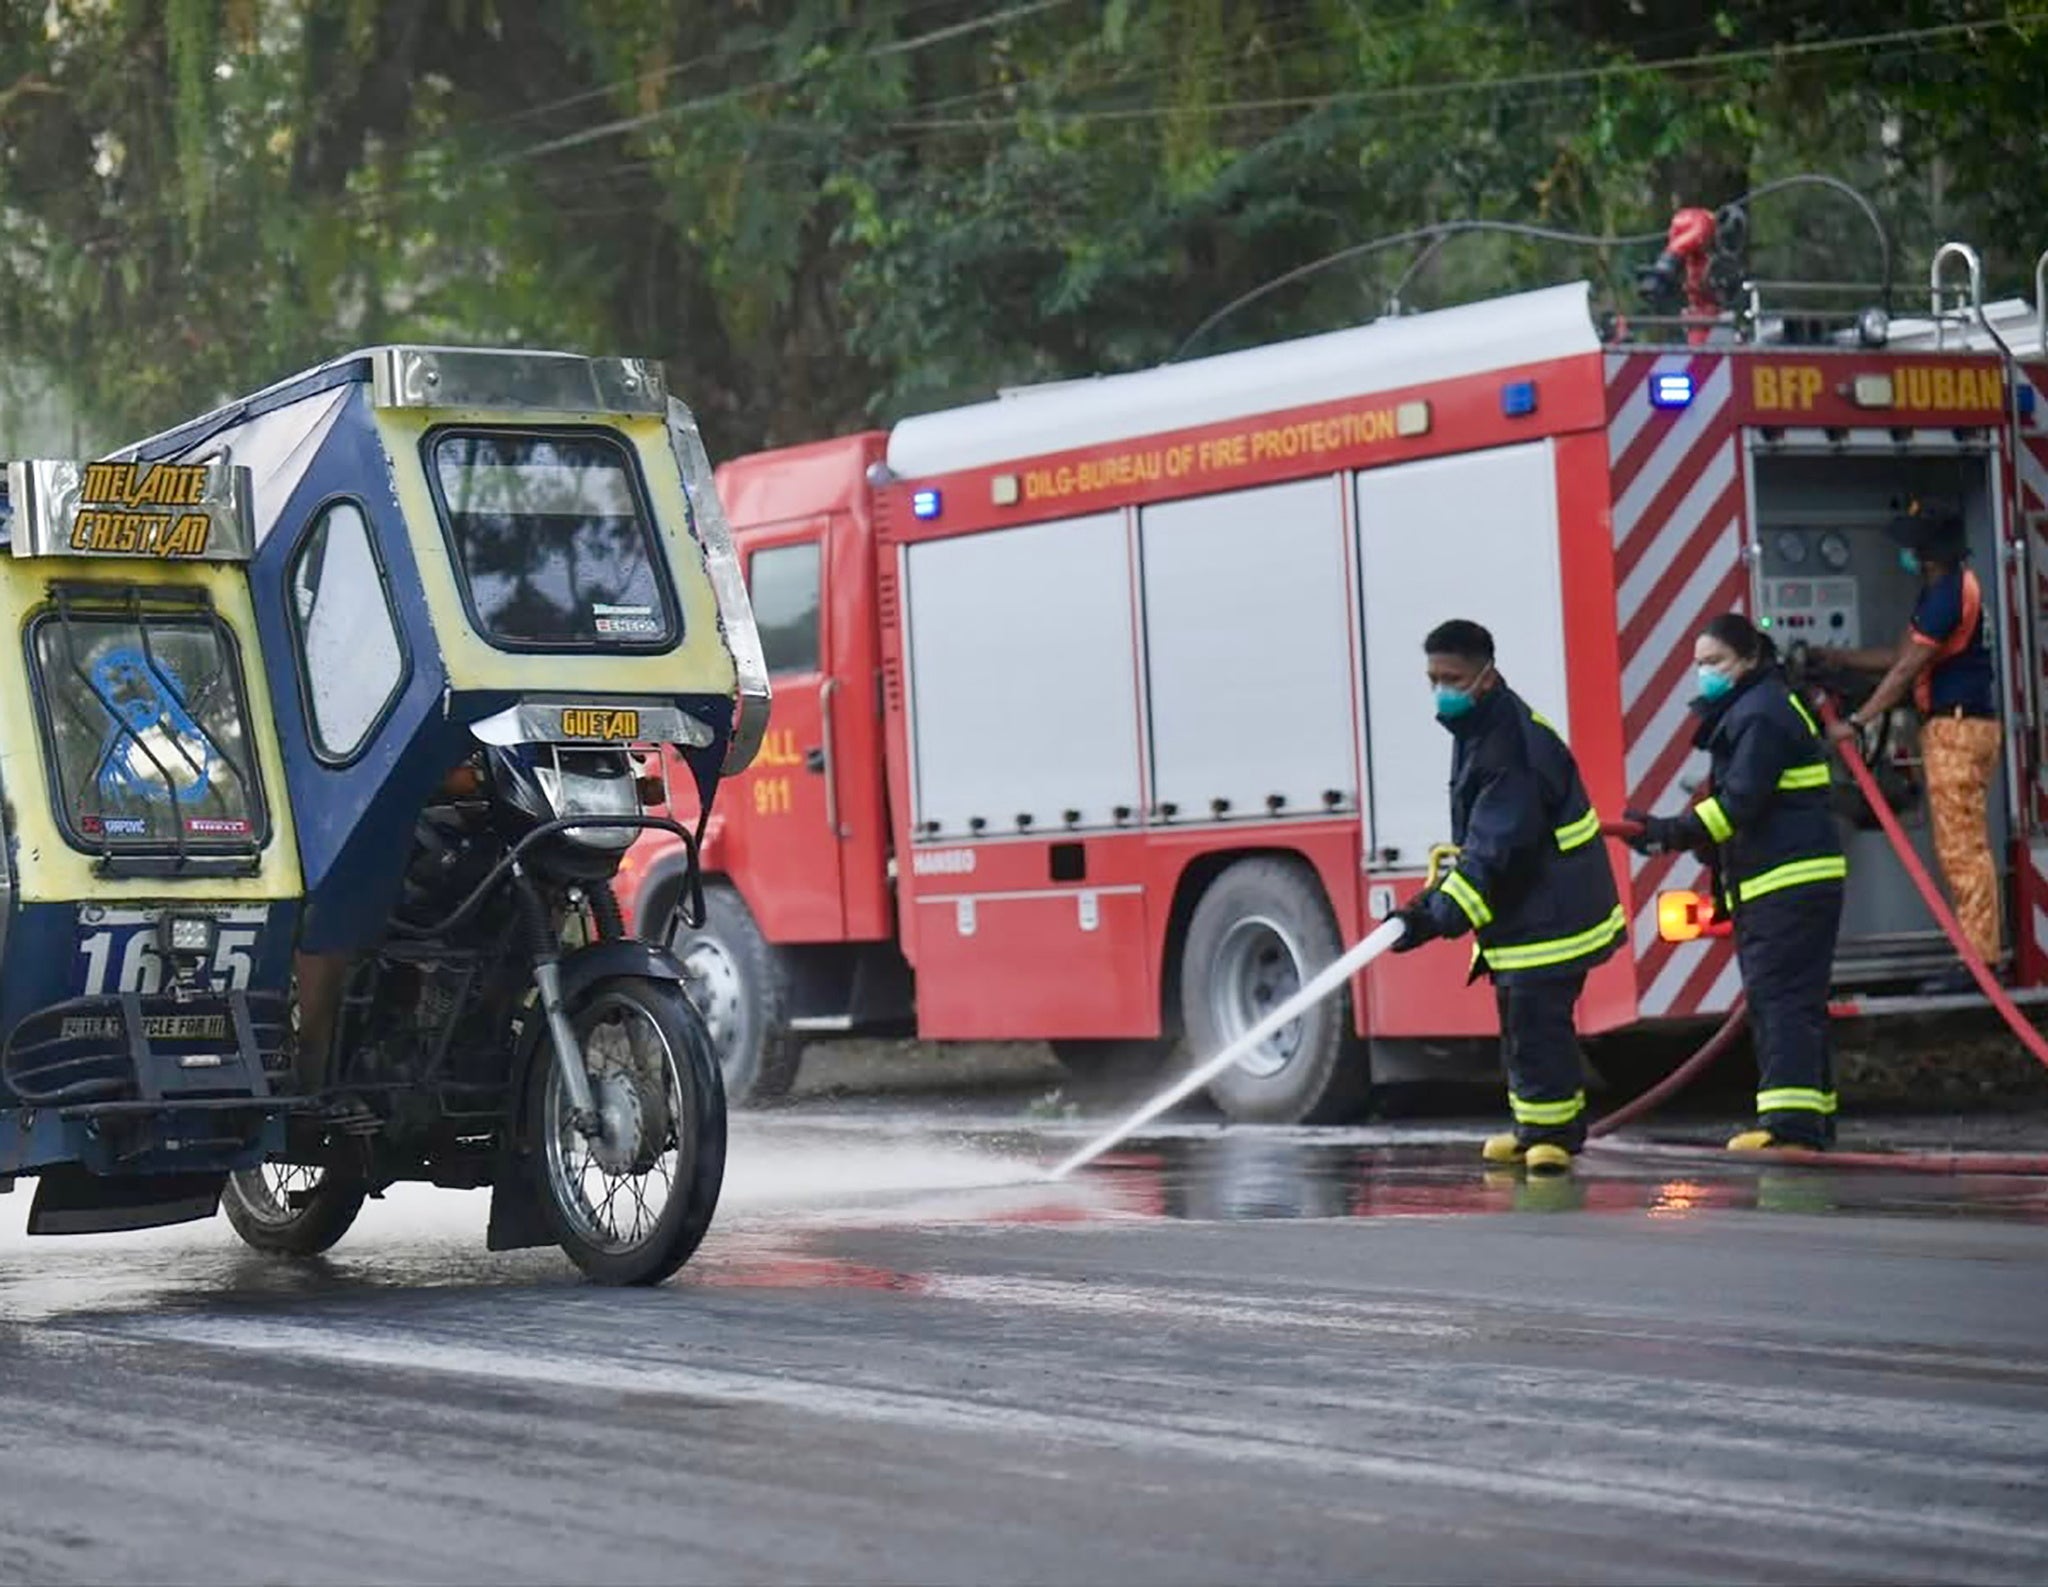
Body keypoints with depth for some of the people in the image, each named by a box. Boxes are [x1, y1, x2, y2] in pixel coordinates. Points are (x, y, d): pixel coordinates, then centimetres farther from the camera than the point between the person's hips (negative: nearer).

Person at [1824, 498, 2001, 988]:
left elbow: (1905, 671, -17)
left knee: (1962, 847, -10)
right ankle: (1982, 952, 13)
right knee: (1963, 847, 11)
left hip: (1958, 727, -11)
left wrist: (1855, 723, -15)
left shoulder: (1949, 594, -15)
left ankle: (1979, 960, -10)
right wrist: (1835, 658, 19)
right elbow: (1902, 658, 21)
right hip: (1953, 727, 11)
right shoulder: (1947, 590, 17)